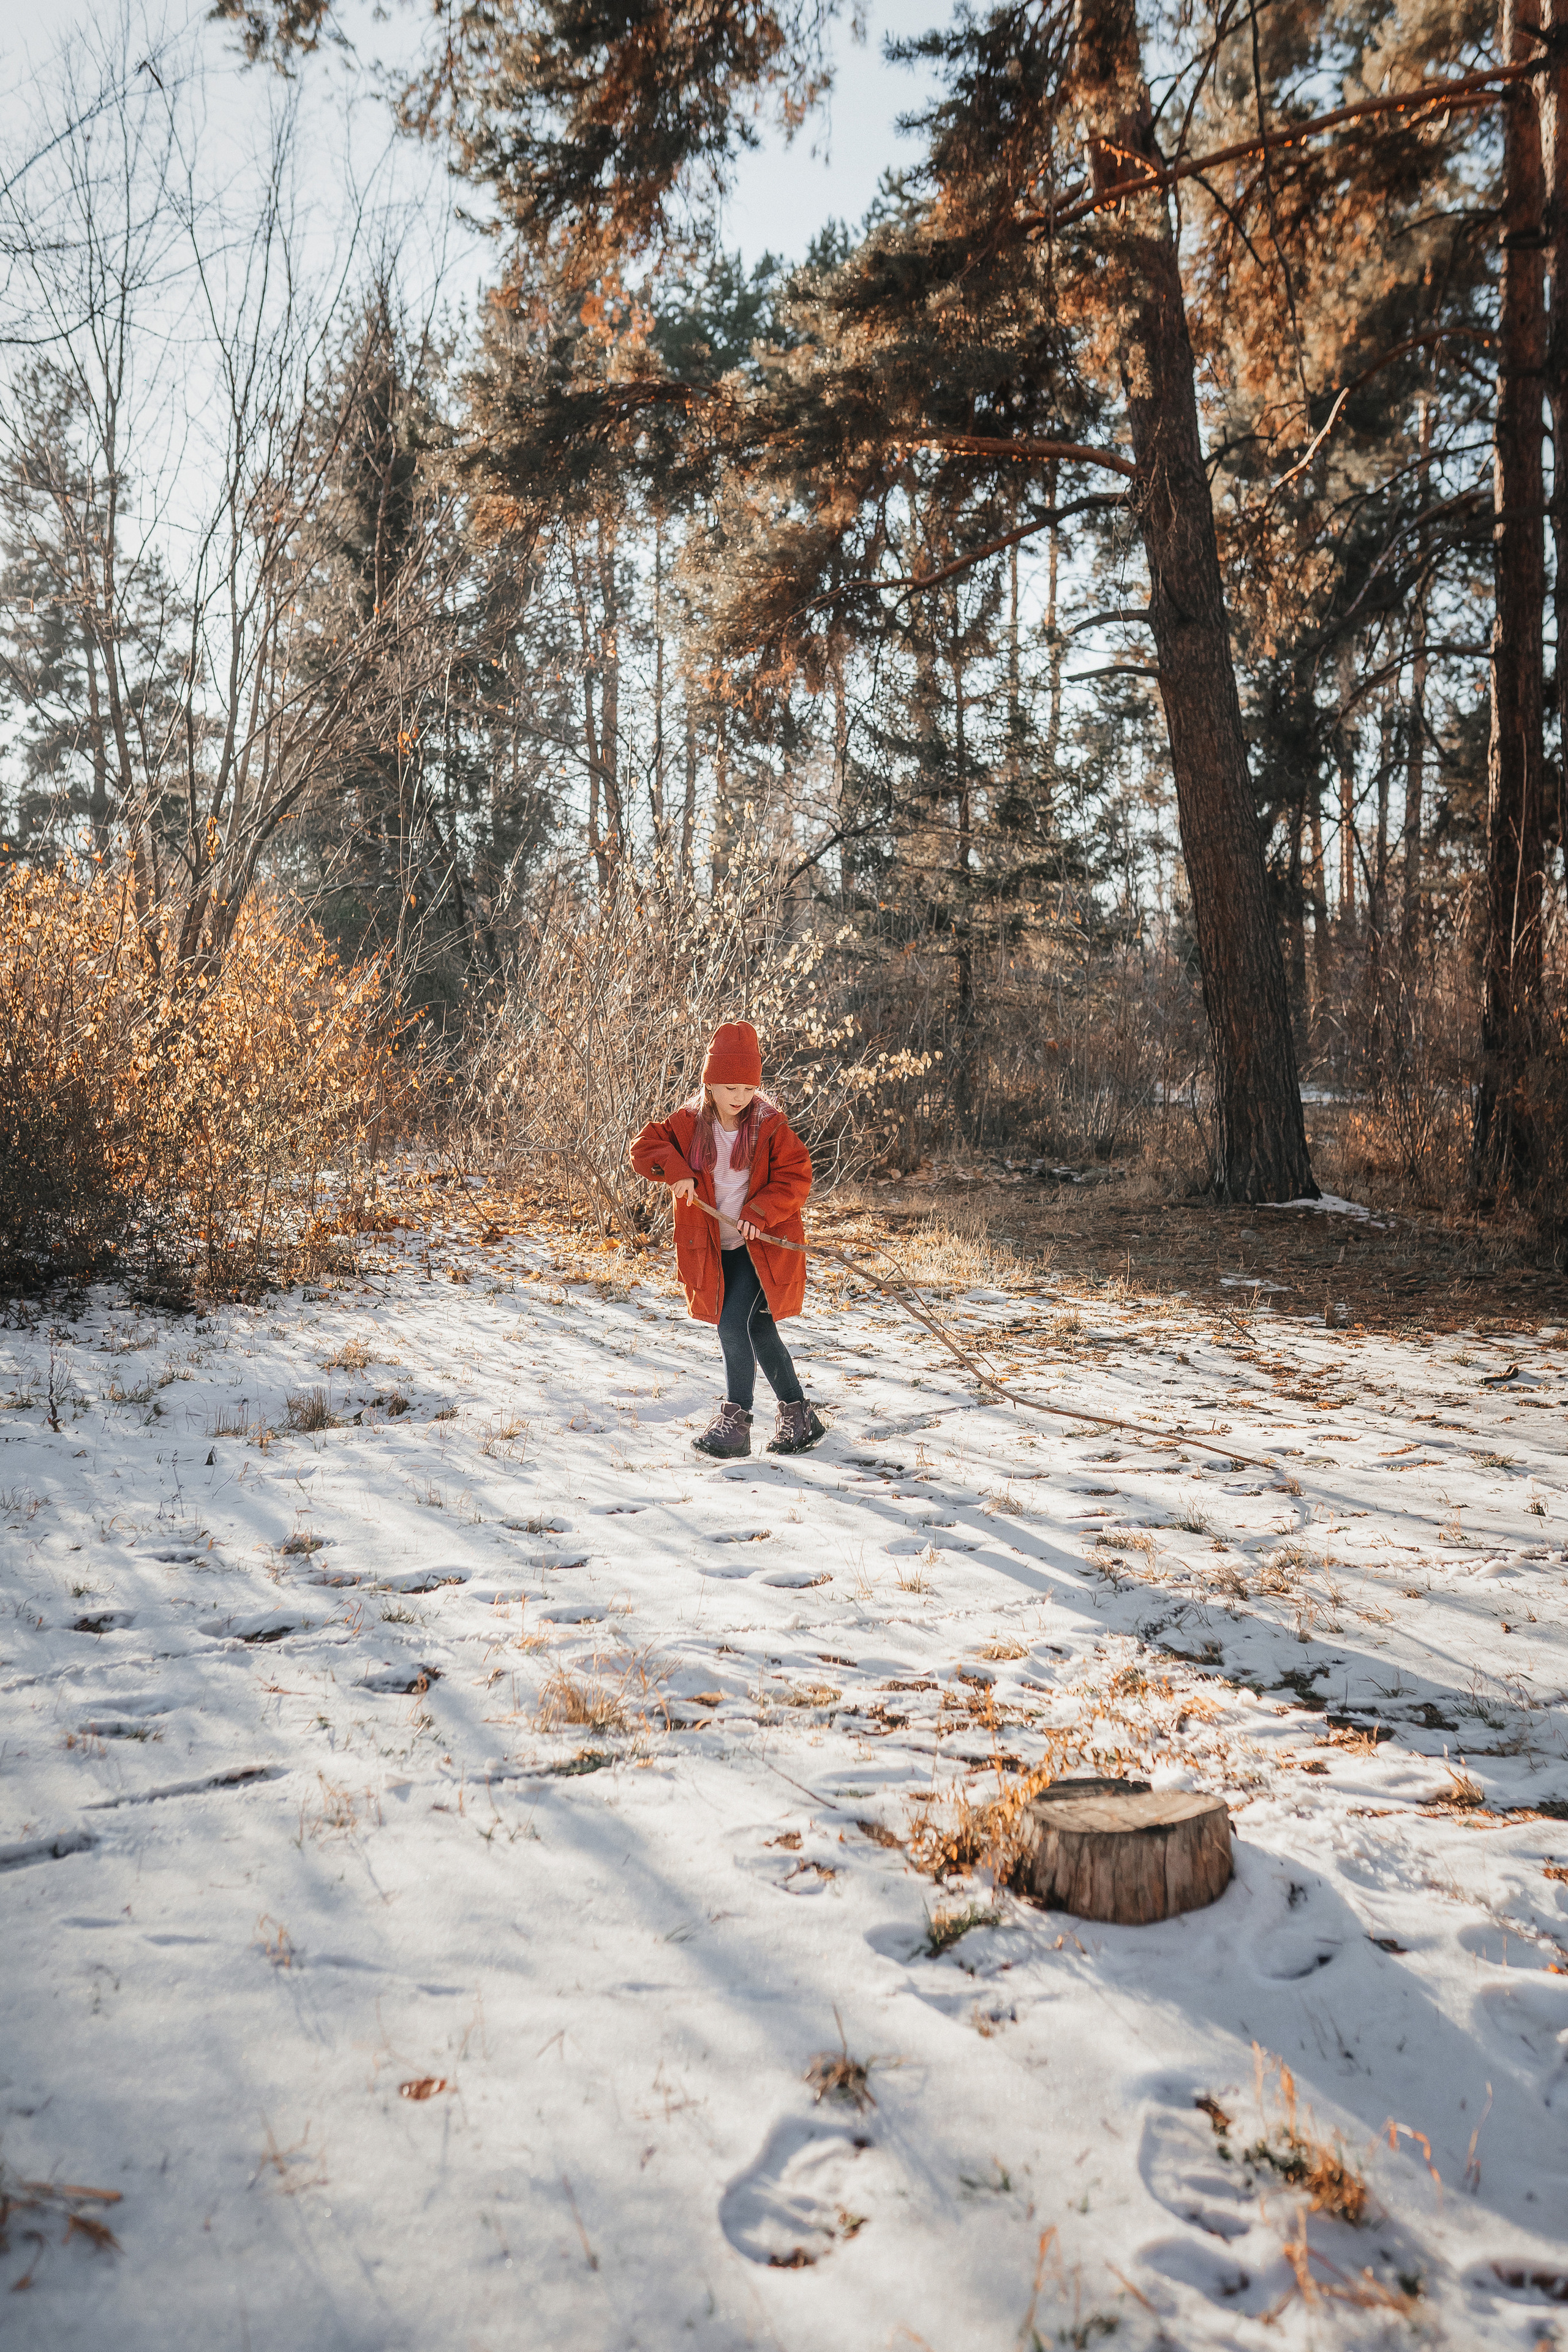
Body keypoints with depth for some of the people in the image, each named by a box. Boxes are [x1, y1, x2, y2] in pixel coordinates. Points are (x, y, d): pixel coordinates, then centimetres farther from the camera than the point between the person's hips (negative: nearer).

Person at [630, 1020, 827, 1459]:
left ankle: (735, 1420, -8)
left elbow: (796, 1176, -7)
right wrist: (675, 1170, -20)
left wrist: (760, 1212, -19)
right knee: (759, 1331, 11)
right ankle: (800, 1415, 24)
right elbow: (644, 1146, -2)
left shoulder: (771, 1126, -8)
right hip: (715, 1250, 4)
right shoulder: (689, 1123, -1)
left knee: (734, 1324, -16)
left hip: (761, 1246, -4)